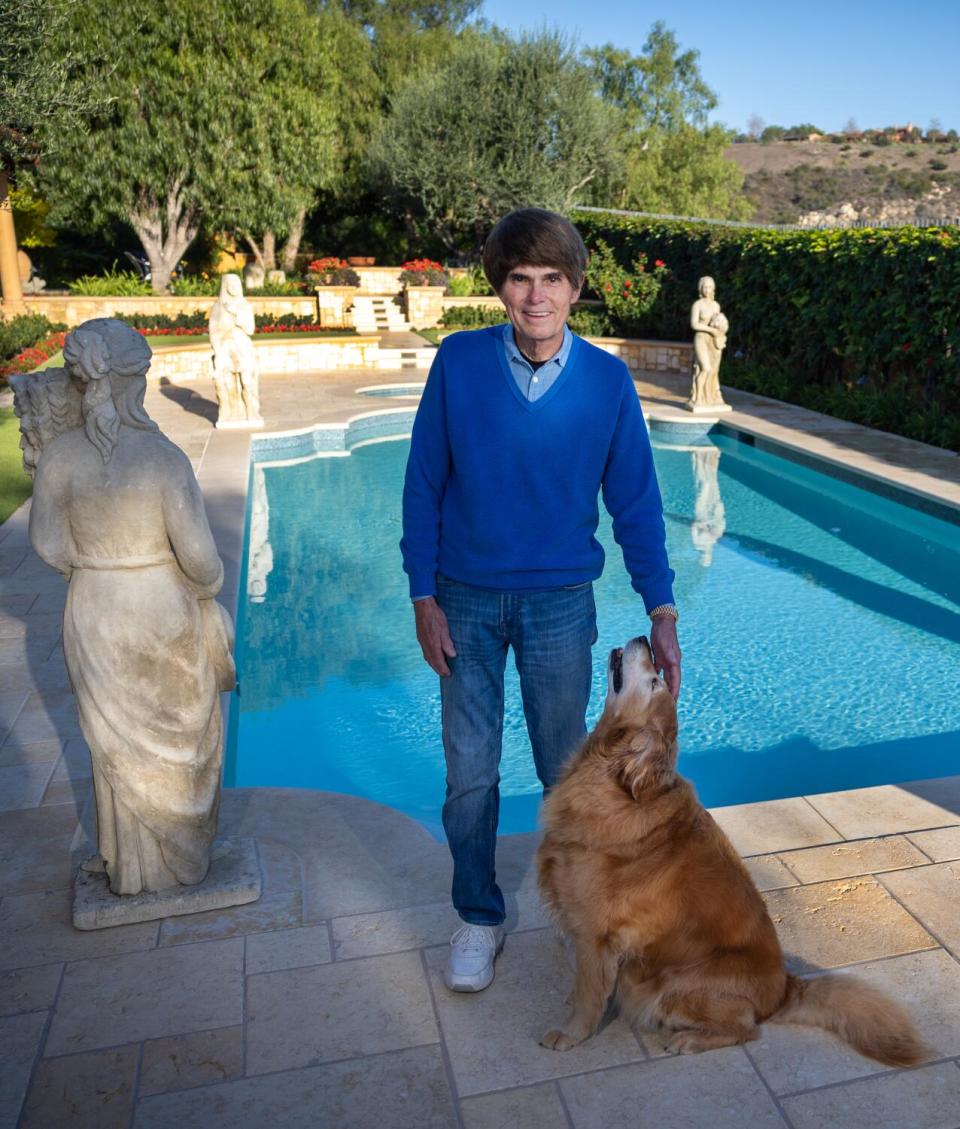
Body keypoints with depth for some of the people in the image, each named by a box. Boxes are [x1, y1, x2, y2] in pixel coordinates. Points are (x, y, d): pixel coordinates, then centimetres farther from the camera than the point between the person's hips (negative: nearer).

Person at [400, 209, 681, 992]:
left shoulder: (608, 381, -8)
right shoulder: (459, 362, -10)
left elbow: (636, 503, -3)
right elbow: (424, 486, -4)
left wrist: (662, 613, -7)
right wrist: (424, 597, -6)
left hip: (560, 602, 0)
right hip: (466, 599, 0)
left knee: (566, 769, 14)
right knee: (470, 770, 10)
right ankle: (478, 918, 32)